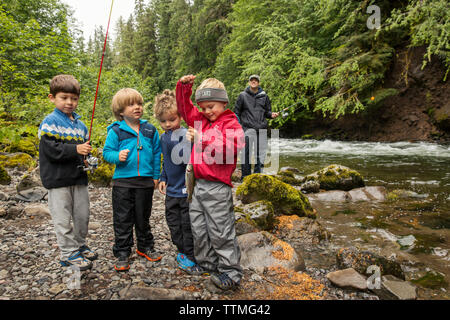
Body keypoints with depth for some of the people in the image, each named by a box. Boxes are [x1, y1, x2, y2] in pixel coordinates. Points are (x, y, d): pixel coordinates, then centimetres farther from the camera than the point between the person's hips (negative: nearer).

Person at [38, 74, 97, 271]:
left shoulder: (80, 124, 11)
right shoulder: (50, 123, -8)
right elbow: (50, 150, -18)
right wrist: (76, 149, -25)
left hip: (79, 177, 7)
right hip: (58, 180, -6)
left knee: (83, 215, 15)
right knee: (63, 220, 2)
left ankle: (79, 245, 33)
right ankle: (68, 254, 14)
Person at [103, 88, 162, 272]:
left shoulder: (150, 130, 4)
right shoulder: (116, 131, -4)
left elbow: (156, 153, 10)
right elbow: (107, 152, -1)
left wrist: (156, 176, 9)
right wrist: (118, 156, -23)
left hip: (145, 181, 2)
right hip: (123, 181, -2)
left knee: (143, 217, 16)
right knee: (123, 219, 6)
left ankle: (145, 247, 33)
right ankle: (122, 253, 20)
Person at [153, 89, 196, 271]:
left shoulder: (186, 135, -16)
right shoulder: (164, 137, 8)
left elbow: (189, 159, -21)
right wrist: (163, 178, 14)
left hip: (186, 189, -7)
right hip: (171, 190, 7)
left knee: (188, 223, 5)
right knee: (173, 222, 17)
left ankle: (191, 256, 22)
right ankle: (182, 250, 35)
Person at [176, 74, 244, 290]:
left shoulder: (230, 123, -6)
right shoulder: (201, 120, 16)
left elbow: (234, 146, -23)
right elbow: (184, 108, 25)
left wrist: (205, 139, -26)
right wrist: (184, 87, 11)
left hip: (217, 186, -8)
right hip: (199, 184, 8)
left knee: (220, 231, -2)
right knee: (198, 228, 16)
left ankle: (231, 272, 12)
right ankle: (206, 263, 32)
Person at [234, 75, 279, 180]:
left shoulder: (264, 96, 14)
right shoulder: (243, 95, 8)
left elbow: (267, 111, 20)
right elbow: (237, 112, 8)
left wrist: (272, 114, -3)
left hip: (262, 129, 3)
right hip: (248, 128, -3)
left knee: (260, 154, 6)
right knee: (246, 153, -8)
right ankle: (245, 177, 1)